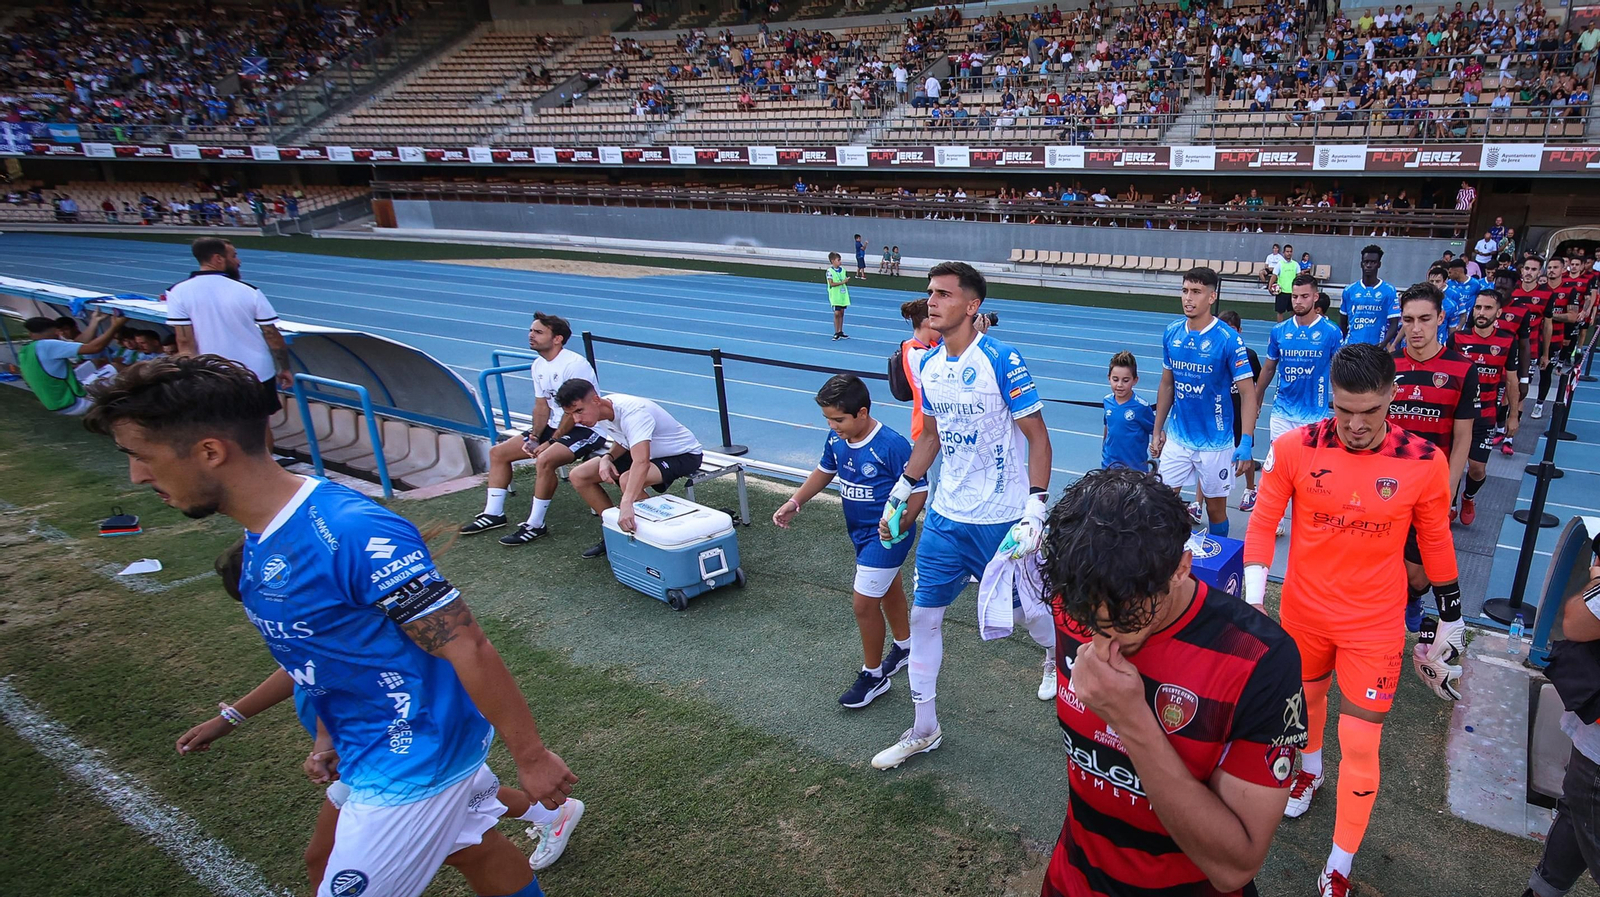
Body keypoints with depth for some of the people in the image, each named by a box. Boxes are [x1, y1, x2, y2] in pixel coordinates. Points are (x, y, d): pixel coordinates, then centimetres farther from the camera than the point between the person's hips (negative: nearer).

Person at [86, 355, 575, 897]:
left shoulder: (353, 533, -31)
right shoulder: (262, 537, -1)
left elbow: (467, 650, -26)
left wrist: (531, 758, -19)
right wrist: (329, 738, 21)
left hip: (410, 768, -8)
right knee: (473, 849, 24)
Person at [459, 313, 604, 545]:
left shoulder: (574, 364, -20)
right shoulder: (538, 366, 7)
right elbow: (541, 406, 11)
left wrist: (551, 442, -18)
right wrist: (534, 437, -5)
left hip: (585, 428, -9)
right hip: (555, 426, 9)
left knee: (544, 460, -34)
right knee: (498, 452, 5)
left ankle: (535, 525, -18)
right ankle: (494, 513, 14)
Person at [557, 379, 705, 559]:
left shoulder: (632, 413, -36)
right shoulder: (601, 411, -9)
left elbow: (641, 463, -49)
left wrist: (626, 506, -61)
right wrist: (607, 457, -14)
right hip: (644, 450, 9)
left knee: (627, 481, -36)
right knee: (578, 476, -2)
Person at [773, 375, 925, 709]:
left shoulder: (892, 445, -28)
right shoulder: (836, 440, -6)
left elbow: (919, 488, -23)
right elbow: (826, 470, 12)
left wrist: (902, 523, -39)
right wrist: (795, 501, 2)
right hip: (860, 531, 8)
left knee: (864, 601, -5)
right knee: (888, 589, 26)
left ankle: (873, 674, 15)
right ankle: (904, 646, 49)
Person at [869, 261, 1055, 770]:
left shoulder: (1001, 360, -16)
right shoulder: (928, 366, 3)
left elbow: (1037, 437, -12)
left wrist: (1035, 508, -19)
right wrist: (901, 492, 16)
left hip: (1003, 518, -5)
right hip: (946, 515, 5)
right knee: (923, 613, 5)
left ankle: (1056, 655, 50)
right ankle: (924, 729, 19)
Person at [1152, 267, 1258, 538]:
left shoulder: (1228, 339, -14)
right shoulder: (1172, 333, 0)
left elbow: (1248, 392, -14)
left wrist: (1246, 442, -23)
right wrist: (1158, 430, 10)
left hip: (1215, 442, -4)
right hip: (1177, 438, 4)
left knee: (1215, 509, 10)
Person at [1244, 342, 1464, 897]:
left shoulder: (1425, 463, -13)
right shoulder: (1294, 449, -14)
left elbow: (1436, 543, 2)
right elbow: (1263, 524, -5)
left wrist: (1450, 621, 10)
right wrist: (1253, 595, -13)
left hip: (1374, 627, -1)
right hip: (1303, 613, 1)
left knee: (1361, 747, 1)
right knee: (1308, 697, 25)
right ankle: (1310, 771, 58)